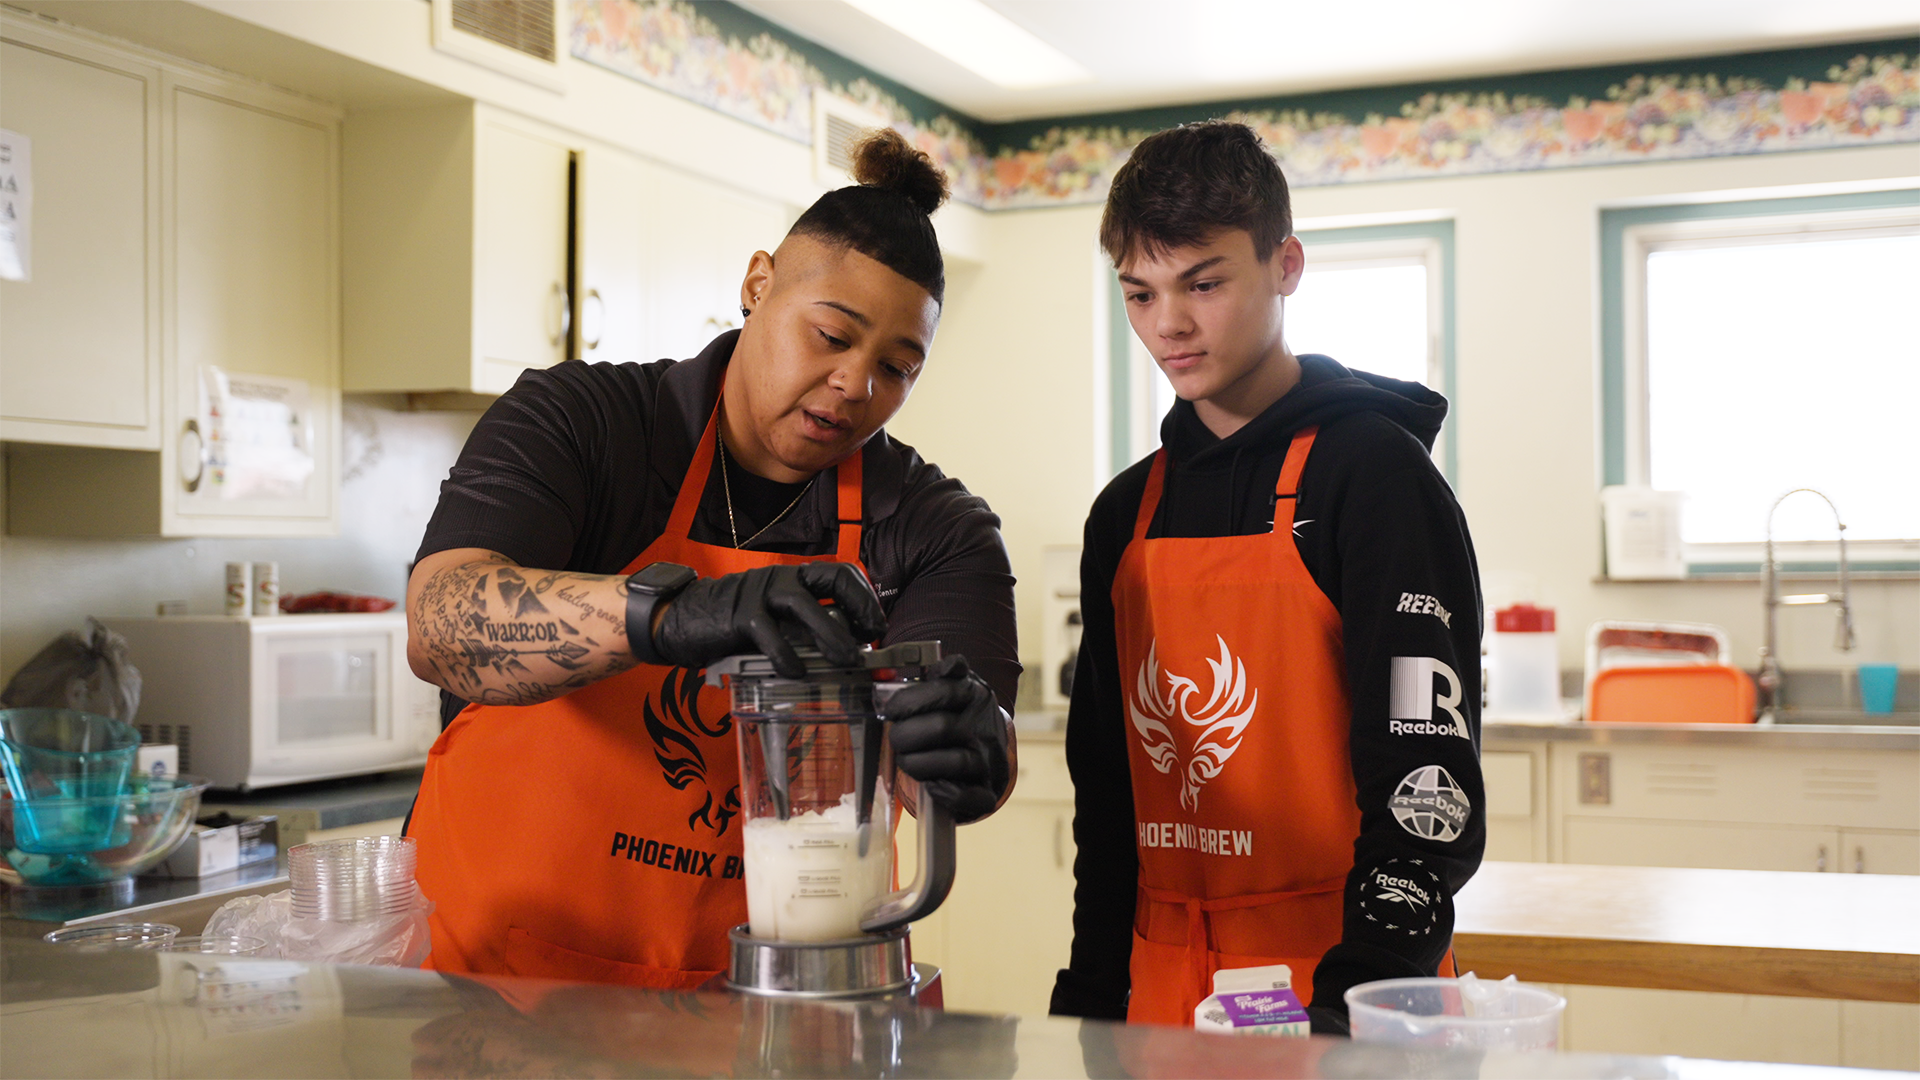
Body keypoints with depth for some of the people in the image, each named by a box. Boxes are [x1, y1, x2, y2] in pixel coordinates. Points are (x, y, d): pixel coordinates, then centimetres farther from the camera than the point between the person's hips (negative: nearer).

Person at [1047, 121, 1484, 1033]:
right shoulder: (1125, 512, 10)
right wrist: (1091, 992, 9)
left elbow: (1427, 770, -14)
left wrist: (1359, 999, -20)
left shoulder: (1374, 471, -8)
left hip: (1321, 975, -5)